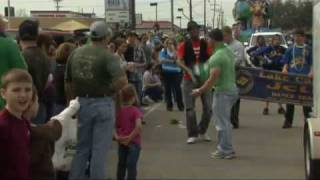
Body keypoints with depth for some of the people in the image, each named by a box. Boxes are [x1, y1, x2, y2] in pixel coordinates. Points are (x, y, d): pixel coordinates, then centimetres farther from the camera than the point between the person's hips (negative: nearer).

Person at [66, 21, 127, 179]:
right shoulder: (107, 56, -15)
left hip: (82, 103, 5)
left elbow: (68, 83, 8)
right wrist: (109, 91, -10)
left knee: (82, 148, 17)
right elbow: (122, 80, -27)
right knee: (100, 149, 5)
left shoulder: (75, 53, 2)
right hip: (102, 104, -5)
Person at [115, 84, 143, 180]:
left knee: (121, 164, 18)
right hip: (134, 142, -6)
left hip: (121, 141, 6)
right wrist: (130, 137, -22)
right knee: (131, 165, -2)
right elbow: (138, 126, -30)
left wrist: (116, 136, -1)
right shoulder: (135, 111, -17)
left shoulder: (119, 110, 2)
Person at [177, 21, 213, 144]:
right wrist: (188, 70, -26)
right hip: (189, 79, -2)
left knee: (208, 107, 2)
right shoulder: (184, 45, 0)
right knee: (190, 108, -2)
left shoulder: (205, 44, 4)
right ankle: (192, 134, 8)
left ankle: (202, 132, 20)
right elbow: (179, 61, -9)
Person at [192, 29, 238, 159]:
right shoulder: (229, 52, 7)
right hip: (232, 88, 9)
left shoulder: (217, 57, -21)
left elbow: (213, 79, -23)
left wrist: (200, 91, -14)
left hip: (222, 91, -9)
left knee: (222, 123, 1)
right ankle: (225, 148, 25)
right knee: (225, 121, 19)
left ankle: (226, 151, 8)